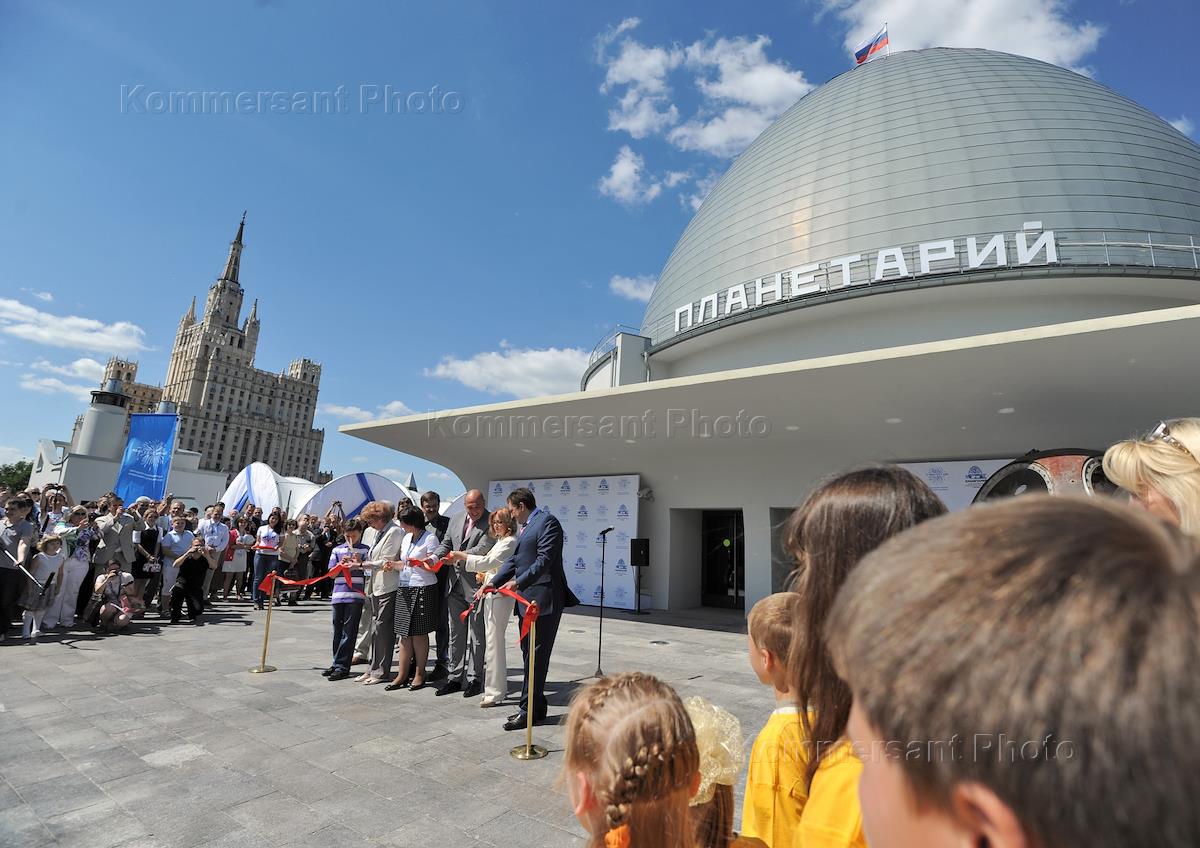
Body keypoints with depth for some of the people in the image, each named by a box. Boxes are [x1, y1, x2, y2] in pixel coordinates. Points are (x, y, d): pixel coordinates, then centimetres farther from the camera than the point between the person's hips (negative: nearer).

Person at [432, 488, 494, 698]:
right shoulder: (455, 520, 9)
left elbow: (482, 549, -18)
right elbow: (445, 544, 14)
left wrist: (457, 556, -13)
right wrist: (434, 556, -6)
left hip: (476, 585, -6)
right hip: (455, 585, 6)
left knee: (477, 636, 6)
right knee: (455, 635, 15)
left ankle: (474, 679, 18)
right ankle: (455, 677, 27)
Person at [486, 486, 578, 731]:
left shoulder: (547, 522, -11)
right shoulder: (526, 527, 19)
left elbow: (544, 560, -20)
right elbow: (513, 560, 19)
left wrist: (518, 582, -24)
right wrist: (493, 582, 10)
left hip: (543, 599, -10)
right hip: (527, 599, 10)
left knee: (536, 655, -2)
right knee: (529, 653, 15)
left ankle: (529, 710, 7)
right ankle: (535, 707, 26)